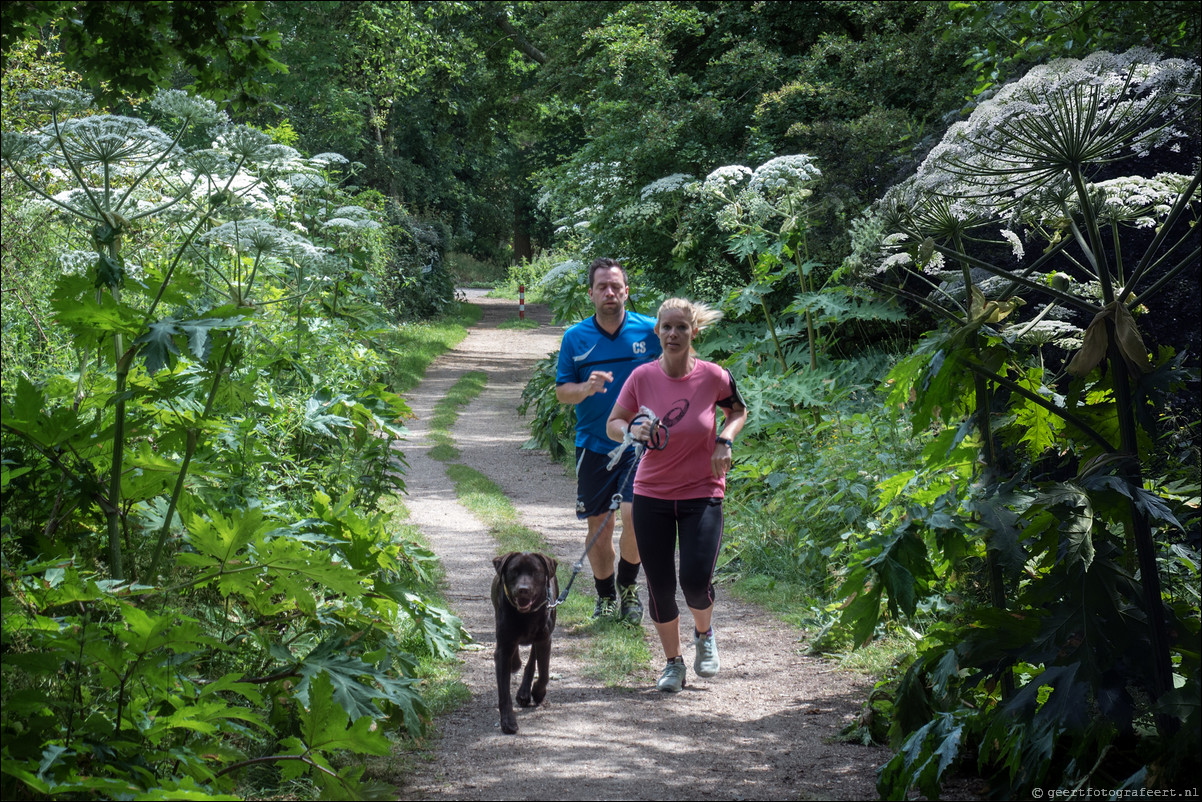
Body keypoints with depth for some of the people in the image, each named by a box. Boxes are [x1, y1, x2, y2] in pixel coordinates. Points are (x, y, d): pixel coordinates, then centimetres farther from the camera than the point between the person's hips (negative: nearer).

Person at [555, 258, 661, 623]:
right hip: (593, 445, 1)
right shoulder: (575, 337, 0)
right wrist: (586, 388, -19)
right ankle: (605, 596, 24)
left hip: (639, 443, -1)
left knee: (634, 516, -13)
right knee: (599, 525, 5)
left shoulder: (649, 330, -2)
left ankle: (628, 587, 13)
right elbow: (561, 391, 3)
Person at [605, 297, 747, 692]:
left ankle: (704, 633, 23)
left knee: (696, 582, -12)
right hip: (652, 495, 1)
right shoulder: (642, 377, -7)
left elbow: (738, 411, 12)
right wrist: (633, 430, -19)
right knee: (660, 588, 3)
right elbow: (613, 424, 3)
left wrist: (724, 441, -7)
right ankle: (673, 663, 25)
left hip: (702, 495, -1)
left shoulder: (712, 377, -9)